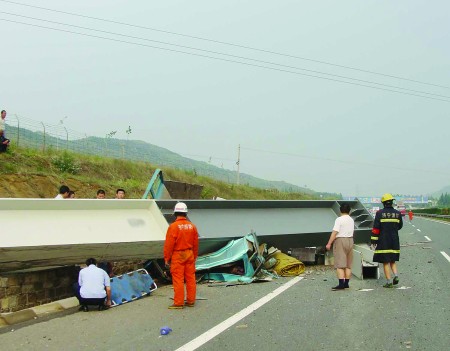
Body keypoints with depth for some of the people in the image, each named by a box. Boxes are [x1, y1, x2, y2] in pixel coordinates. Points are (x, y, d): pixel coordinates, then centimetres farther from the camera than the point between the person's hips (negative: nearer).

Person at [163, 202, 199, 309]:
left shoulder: (173, 226, -14)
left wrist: (167, 258, -3)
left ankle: (178, 303, 2)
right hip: (189, 255, 5)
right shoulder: (192, 226, 3)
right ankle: (191, 301, 18)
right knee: (190, 278, 11)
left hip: (177, 256, -5)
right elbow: (195, 243, 11)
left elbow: (169, 244, -12)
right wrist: (194, 256, 22)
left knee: (178, 279, -1)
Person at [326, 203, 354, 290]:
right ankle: (346, 283, 15)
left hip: (340, 241, -7)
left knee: (340, 264, -9)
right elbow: (351, 232, 14)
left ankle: (341, 284, -16)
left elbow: (335, 232, -16)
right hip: (350, 240, 7)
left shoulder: (339, 219, -11)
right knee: (348, 264, 12)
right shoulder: (351, 220, 11)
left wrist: (329, 243, -15)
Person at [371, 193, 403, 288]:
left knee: (386, 262, 2)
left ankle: (389, 282, 1)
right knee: (393, 261, 18)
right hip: (395, 241, 4)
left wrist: (373, 241, -5)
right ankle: (396, 275, -2)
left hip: (383, 242, -3)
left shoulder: (380, 213, -9)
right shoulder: (397, 213, 1)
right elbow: (400, 226, 14)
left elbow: (376, 228, -10)